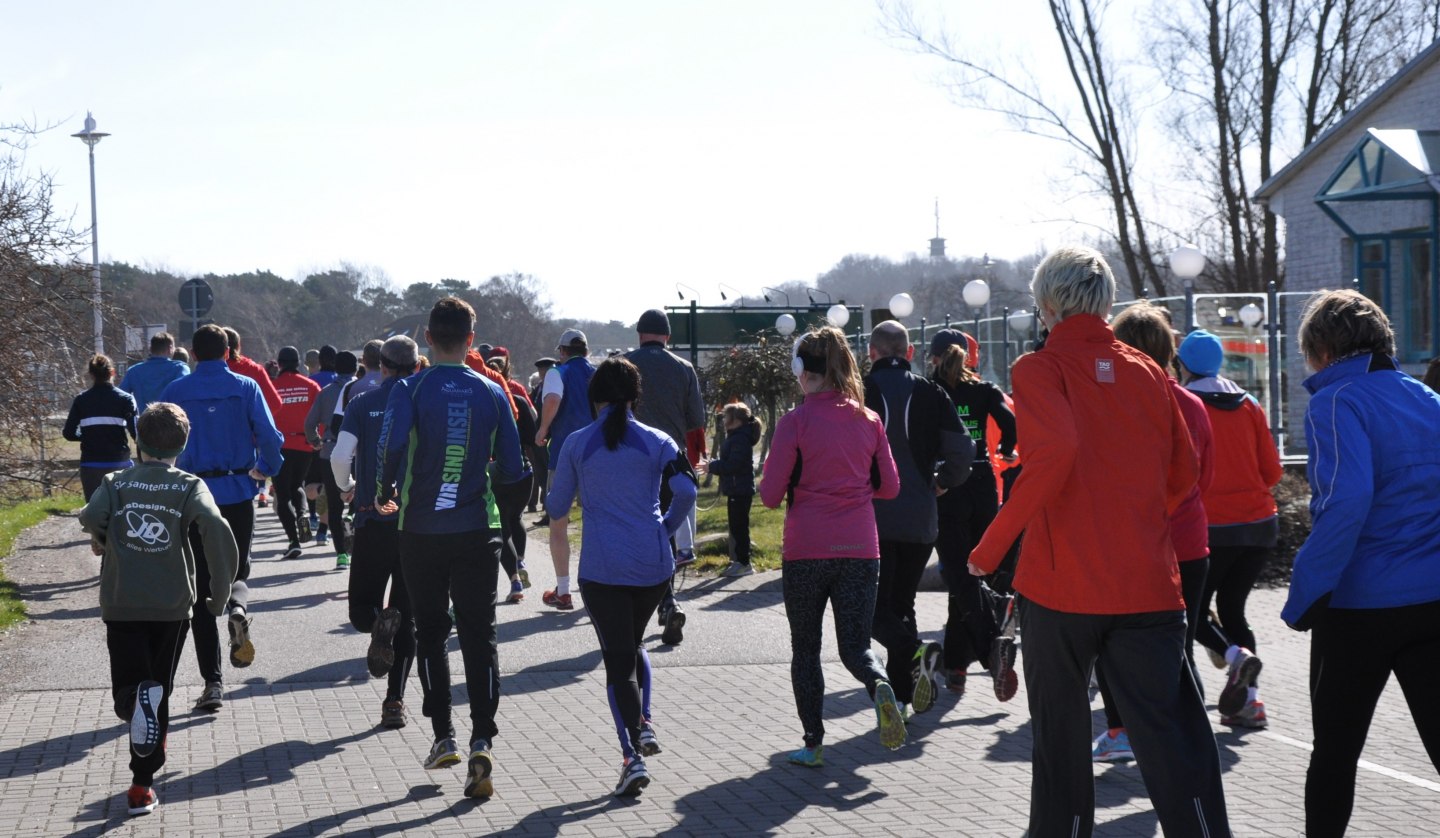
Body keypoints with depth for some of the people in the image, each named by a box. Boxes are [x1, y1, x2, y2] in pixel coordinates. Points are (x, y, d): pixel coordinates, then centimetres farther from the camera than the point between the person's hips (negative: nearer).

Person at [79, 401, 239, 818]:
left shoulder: (116, 483, 3)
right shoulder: (189, 486, 0)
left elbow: (91, 517, -17)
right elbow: (217, 530, -17)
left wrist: (102, 540, 7)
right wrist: (220, 592, -9)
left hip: (121, 604, 0)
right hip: (172, 604, 0)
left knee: (127, 689, 8)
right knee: (159, 689, 13)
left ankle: (138, 700, -29)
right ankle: (142, 784, 9)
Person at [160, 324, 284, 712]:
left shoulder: (176, 391, 0)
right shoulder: (245, 387, -1)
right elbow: (270, 436, -9)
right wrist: (266, 471, 9)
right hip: (238, 495, 0)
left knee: (201, 592, 7)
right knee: (237, 570, 19)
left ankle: (212, 682, 0)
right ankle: (238, 606, -18)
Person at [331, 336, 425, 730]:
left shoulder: (362, 404, 0)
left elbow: (340, 456, -11)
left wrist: (346, 488, 9)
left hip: (373, 520, -1)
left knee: (361, 608, 12)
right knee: (409, 615, 9)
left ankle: (380, 622, -24)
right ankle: (395, 701, 4)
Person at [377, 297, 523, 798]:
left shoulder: (410, 389, -6)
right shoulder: (491, 393, 1)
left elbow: (392, 444, -20)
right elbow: (511, 469, 2)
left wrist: (385, 491, -1)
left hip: (421, 530, -1)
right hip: (476, 531, 1)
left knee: (430, 633, 14)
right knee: (479, 636, 3)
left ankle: (443, 737, 15)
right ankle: (481, 743, -10)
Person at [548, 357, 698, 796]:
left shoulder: (576, 444, 0)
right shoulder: (657, 441, 1)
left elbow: (557, 507, 5)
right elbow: (686, 491, -10)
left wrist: (559, 518, 29)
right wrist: (666, 527, 7)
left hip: (601, 567, -2)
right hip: (653, 563, 2)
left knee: (618, 657, 1)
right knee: (634, 642, 25)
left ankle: (633, 756, -10)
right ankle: (644, 722, 8)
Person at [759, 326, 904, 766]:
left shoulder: (796, 422, -9)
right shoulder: (869, 420, 4)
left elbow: (771, 494, -8)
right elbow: (889, 486, 9)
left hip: (806, 551, -3)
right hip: (860, 549, 3)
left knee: (805, 648, 12)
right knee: (855, 645, 10)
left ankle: (814, 743, 10)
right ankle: (880, 686, -22)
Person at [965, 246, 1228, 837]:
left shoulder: (1039, 369, -4)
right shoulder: (1147, 372, 10)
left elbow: (1054, 451, -22)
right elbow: (1183, 475, 13)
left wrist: (991, 546, -16)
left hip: (1061, 584, -3)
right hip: (1149, 585, 3)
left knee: (1060, 741, 12)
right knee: (1175, 743, 1)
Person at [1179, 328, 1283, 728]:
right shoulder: (1249, 405, 8)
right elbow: (1273, 471, 9)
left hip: (1213, 526, -4)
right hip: (1260, 524, 5)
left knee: (1194, 610, 10)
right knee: (1232, 608, 14)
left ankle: (1234, 655, -19)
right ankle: (1248, 700, 2)